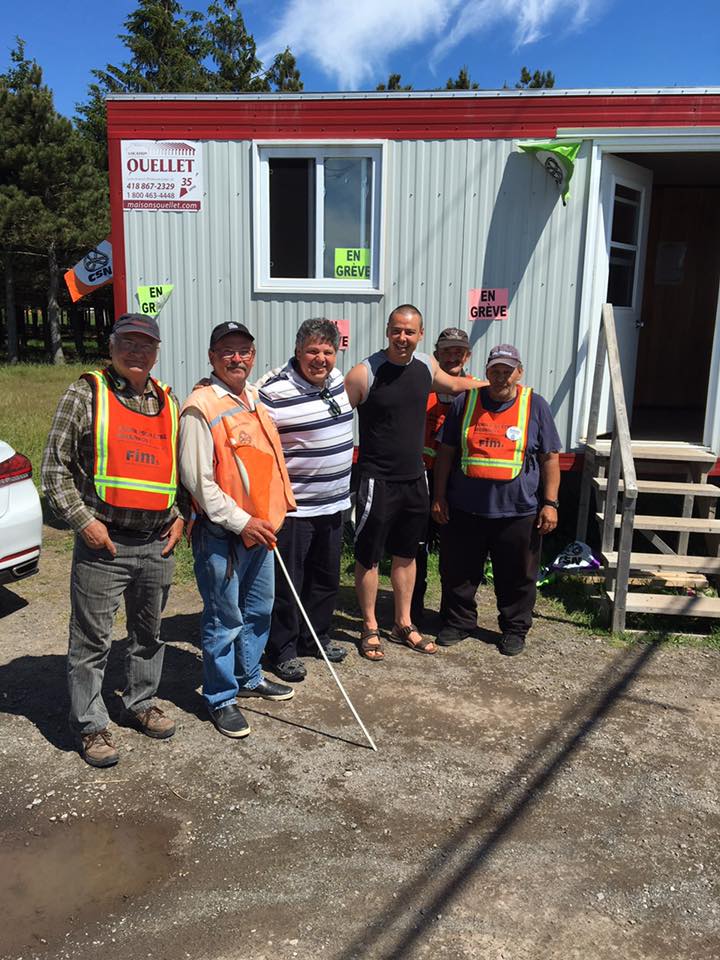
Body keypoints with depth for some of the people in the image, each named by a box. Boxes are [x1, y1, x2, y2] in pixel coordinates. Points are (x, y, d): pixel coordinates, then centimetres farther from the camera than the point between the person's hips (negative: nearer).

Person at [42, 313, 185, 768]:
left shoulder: (170, 401, 11)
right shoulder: (86, 394, -4)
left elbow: (183, 465, 20)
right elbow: (55, 467, -5)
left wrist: (180, 515, 9)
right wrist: (84, 520, -12)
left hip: (158, 544, 5)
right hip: (103, 543, -4)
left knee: (149, 633, 18)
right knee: (93, 640, 4)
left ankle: (141, 703, 37)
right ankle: (91, 726, 21)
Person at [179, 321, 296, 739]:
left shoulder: (257, 397, 10)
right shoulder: (201, 407, -15)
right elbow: (197, 479, -19)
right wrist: (241, 521, -19)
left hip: (261, 528, 8)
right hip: (221, 533, -8)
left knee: (259, 609, 20)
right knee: (225, 620, 4)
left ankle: (250, 677, 40)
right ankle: (221, 698, 21)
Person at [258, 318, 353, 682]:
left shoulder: (337, 380, 7)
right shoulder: (274, 392, -18)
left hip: (333, 504, 8)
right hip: (293, 507, -7)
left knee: (326, 578, 18)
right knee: (287, 583, 4)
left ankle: (315, 637, 36)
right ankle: (282, 650, 20)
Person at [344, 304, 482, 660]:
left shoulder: (426, 365, 3)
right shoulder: (365, 373, -15)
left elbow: (453, 384, 25)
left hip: (415, 479, 6)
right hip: (377, 481, -6)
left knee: (406, 555, 17)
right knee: (369, 557, 6)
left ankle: (403, 624, 32)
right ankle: (370, 628, 24)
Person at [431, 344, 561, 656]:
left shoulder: (535, 406, 2)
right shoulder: (465, 402, 5)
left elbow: (550, 458, 3)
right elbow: (446, 452, 8)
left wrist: (550, 503, -3)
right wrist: (439, 496, 3)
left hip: (518, 512, -1)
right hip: (465, 509, 1)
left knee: (516, 577, 10)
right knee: (458, 572, 11)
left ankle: (514, 629, 29)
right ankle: (458, 622, 31)